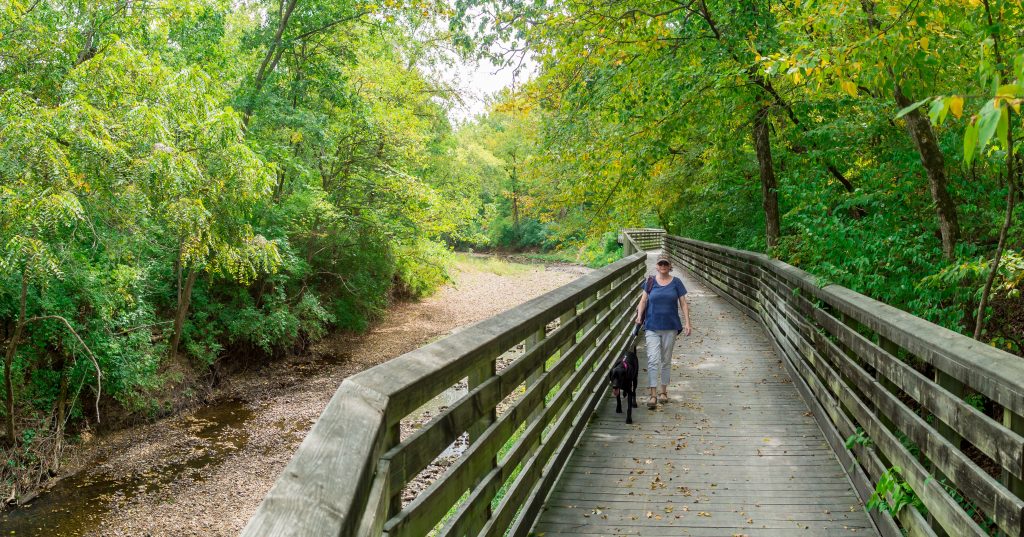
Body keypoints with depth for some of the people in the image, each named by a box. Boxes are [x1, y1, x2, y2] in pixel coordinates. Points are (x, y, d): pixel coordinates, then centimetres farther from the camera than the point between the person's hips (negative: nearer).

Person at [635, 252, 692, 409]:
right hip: (652, 327, -1)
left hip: (670, 327, 1)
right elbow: (643, 300, 3)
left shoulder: (676, 282, 3)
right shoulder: (650, 281, 2)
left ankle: (664, 392, 24)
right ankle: (653, 395, -9)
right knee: (653, 360, -10)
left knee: (666, 360, 12)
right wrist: (639, 316, -12)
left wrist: (687, 323, -4)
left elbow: (683, 303, 4)